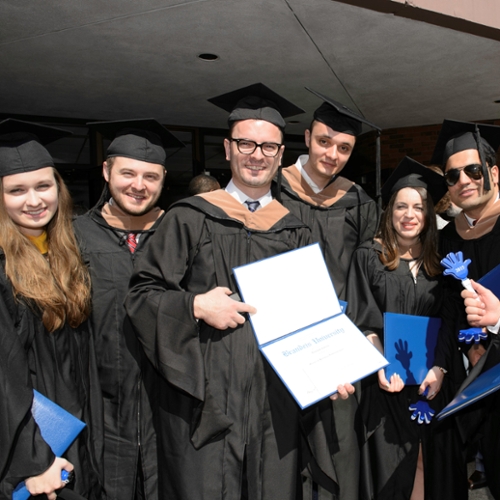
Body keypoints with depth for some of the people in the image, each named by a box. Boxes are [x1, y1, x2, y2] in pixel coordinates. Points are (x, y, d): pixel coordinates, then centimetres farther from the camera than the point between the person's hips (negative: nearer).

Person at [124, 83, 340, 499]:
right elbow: (142, 294, -2)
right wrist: (195, 306, -17)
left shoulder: (295, 231, 10)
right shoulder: (191, 219, -1)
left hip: (277, 398, 3)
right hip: (207, 396, -3)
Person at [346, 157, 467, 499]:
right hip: (389, 380, -3)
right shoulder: (369, 256, -2)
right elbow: (363, 321, -5)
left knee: (436, 465, 9)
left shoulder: (438, 261, 7)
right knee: (392, 470, 4)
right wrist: (381, 366, -18)